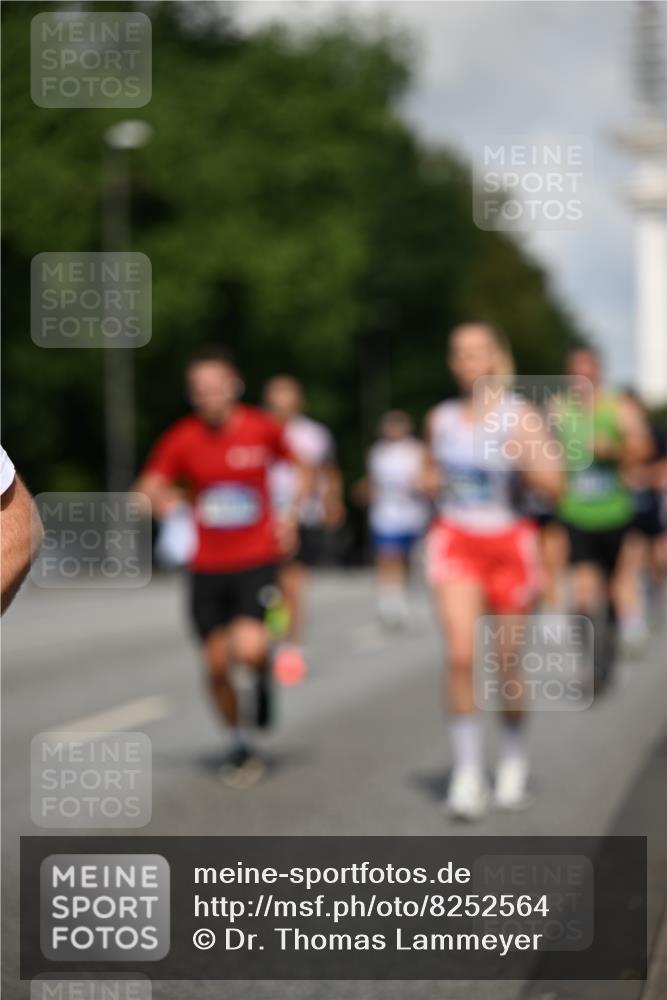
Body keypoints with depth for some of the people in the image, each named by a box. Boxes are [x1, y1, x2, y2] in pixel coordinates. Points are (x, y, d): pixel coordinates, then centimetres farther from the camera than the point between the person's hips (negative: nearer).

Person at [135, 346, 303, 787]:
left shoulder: (262, 428, -3)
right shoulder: (182, 438, -4)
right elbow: (149, 487, -4)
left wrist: (291, 514, 2)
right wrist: (161, 500, -27)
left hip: (257, 558, -2)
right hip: (207, 565, 2)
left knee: (249, 647, -24)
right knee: (217, 664, 4)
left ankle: (266, 671, 15)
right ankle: (241, 745, 27)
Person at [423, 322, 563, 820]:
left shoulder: (522, 417, -6)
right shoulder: (441, 418, 5)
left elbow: (555, 487, -14)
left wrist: (522, 456, -30)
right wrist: (431, 483, 0)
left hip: (509, 543, -2)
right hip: (456, 541, 2)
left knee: (507, 663, 8)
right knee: (461, 657, -14)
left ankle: (515, 757, 32)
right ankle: (468, 771, -9)